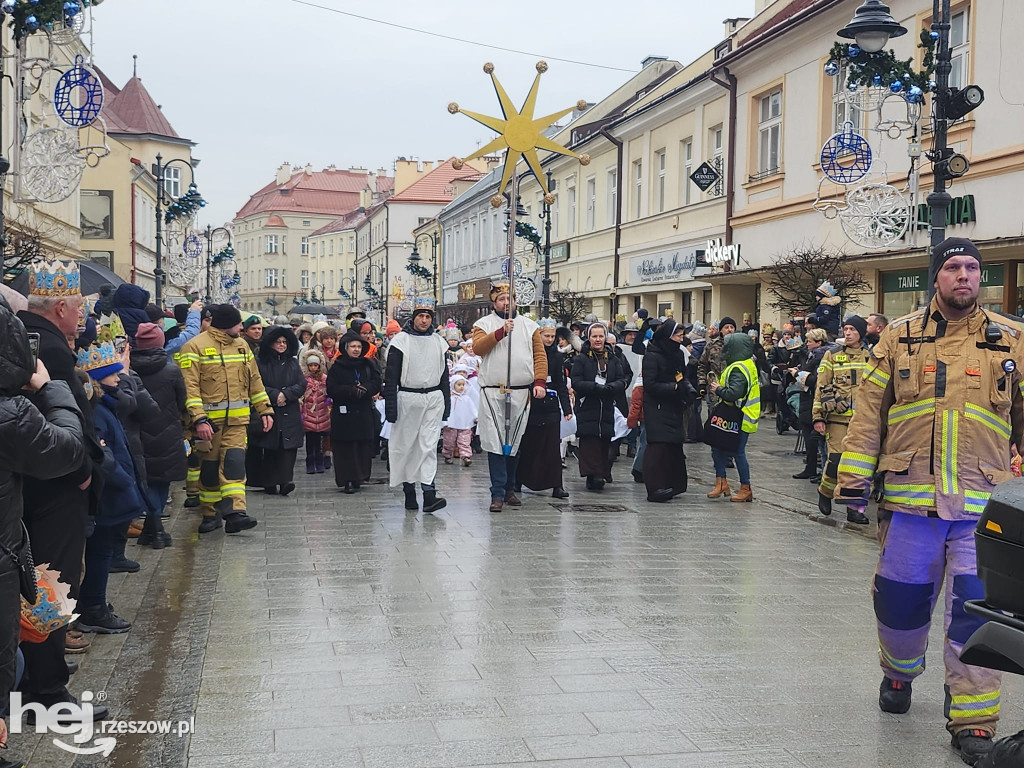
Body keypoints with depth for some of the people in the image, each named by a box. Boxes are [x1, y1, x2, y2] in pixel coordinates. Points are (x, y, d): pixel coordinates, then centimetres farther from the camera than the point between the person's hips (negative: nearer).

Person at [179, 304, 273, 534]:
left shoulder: (241, 345, 12)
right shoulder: (195, 347, -7)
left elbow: (254, 381, 19)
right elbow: (189, 387, -14)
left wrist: (265, 410, 13)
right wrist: (198, 419, -23)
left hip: (236, 419, 4)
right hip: (208, 419, -3)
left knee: (234, 463, -10)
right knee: (209, 467, 6)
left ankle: (235, 514, -16)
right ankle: (211, 515, 20)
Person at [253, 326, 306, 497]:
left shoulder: (293, 363, 13)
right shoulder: (261, 364, 3)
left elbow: (302, 385, 4)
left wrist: (286, 395, -10)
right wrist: (275, 395, -15)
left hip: (290, 414, 2)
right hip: (269, 412, -2)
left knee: (289, 447, -10)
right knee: (270, 449, 2)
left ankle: (285, 481, -15)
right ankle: (270, 483, 9)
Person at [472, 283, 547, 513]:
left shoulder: (529, 325, 13)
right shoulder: (484, 324, 7)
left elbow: (540, 355, 7)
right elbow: (477, 347, -11)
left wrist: (539, 382, -7)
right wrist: (500, 332, -20)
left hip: (521, 393, 2)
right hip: (492, 392, -2)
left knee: (514, 443, 9)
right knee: (495, 443, -7)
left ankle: (509, 489, 21)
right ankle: (498, 494, -5)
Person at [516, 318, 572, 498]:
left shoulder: (557, 356, 8)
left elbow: (561, 385, 7)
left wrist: (567, 408, 0)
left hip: (550, 406, 2)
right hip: (530, 406, -2)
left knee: (553, 446, -2)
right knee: (527, 445, 7)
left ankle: (556, 485, -2)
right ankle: (518, 481, 21)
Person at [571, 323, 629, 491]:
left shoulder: (613, 360, 15)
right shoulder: (581, 359, 2)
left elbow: (624, 378, 5)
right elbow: (576, 383, -7)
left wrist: (613, 386, -16)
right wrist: (596, 387, -21)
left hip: (607, 409, 4)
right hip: (587, 408, -4)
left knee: (605, 442, 3)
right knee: (590, 442, -12)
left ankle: (602, 474, 10)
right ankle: (593, 475, -16)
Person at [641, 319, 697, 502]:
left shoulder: (678, 354, 11)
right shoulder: (652, 356, -13)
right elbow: (650, 385, -16)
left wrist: (690, 390, -1)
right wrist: (674, 387, -21)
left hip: (674, 408, 8)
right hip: (657, 409, -8)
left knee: (674, 446, 9)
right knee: (659, 446, -11)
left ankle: (672, 485, 19)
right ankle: (655, 488, -9)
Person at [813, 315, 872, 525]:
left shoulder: (871, 357, 11)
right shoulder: (832, 356, 5)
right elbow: (821, 387, 3)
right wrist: (818, 416, -3)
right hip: (838, 418, -2)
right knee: (836, 460, -9)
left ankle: (854, 508, 10)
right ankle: (825, 492, 19)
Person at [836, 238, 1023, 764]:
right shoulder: (900, 337, 7)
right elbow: (869, 409, 6)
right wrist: (853, 477, 2)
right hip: (910, 497, 1)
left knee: (975, 611, -1)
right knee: (901, 598, 10)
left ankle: (972, 721, 10)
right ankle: (898, 673, 39)